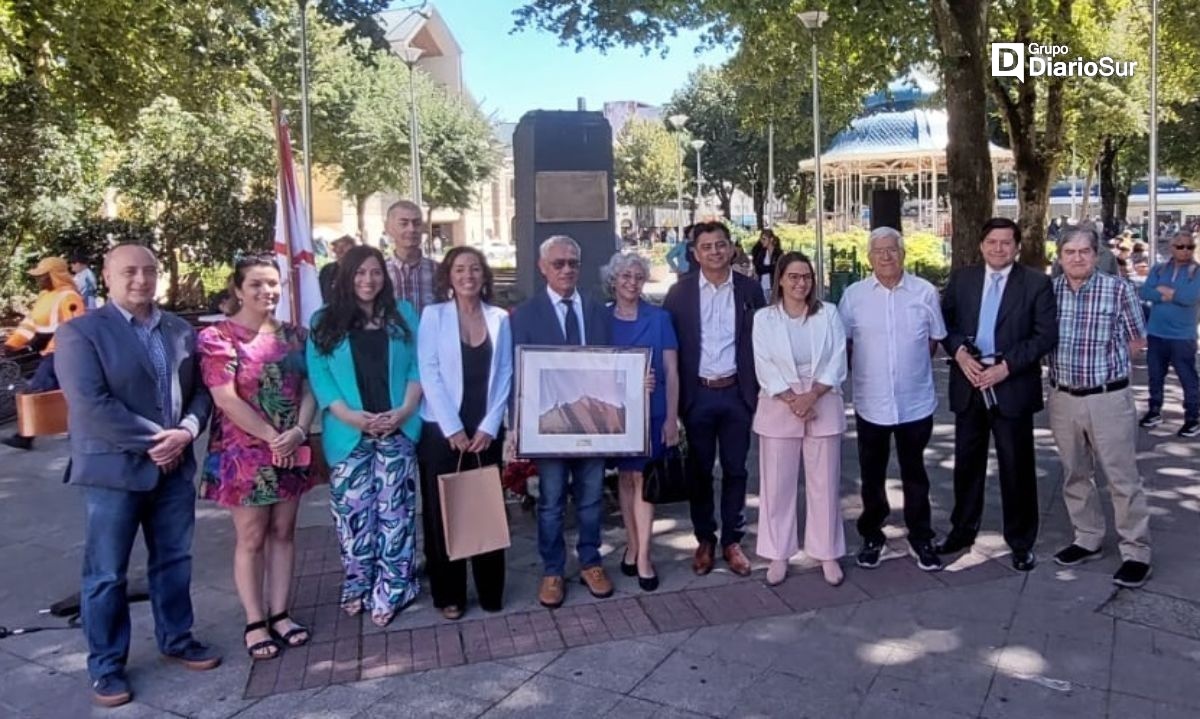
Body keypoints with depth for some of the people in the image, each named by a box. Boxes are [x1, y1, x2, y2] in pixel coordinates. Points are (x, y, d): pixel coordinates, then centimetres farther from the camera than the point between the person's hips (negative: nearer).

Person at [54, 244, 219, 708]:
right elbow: (90, 404, -17)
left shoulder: (181, 331, 8)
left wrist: (187, 430, -11)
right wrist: (152, 440, -18)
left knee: (174, 560, 16)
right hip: (113, 470, -4)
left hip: (174, 466, 5)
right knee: (106, 573, 6)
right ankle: (106, 665, 20)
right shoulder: (80, 331, -7)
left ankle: (175, 639, 33)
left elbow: (201, 389, 8)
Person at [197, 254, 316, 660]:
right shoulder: (217, 337, -9)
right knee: (251, 538, 5)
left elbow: (308, 388, 4)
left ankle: (279, 614, 22)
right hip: (244, 454, -5)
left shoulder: (293, 335, 7)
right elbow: (225, 399, -16)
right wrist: (272, 437, -17)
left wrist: (299, 431, -13)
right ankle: (255, 622, 17)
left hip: (291, 452, 5)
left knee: (283, 533, 11)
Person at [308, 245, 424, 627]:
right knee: (354, 512, 6)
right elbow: (318, 375, -1)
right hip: (349, 434, 0)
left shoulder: (403, 315, 9)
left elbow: (418, 366, 5)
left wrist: (404, 411, -10)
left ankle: (390, 591, 10)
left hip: (397, 431, 1)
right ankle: (357, 587, 20)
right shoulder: (325, 322, 5)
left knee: (395, 511, 2)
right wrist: (351, 416, -14)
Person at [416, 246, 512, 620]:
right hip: (441, 431, -2)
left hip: (485, 431, 2)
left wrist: (489, 426, -7)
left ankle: (490, 590, 20)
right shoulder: (433, 315, -1)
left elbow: (504, 374, 3)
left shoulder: (499, 318, 6)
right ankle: (449, 594, 17)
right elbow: (429, 373, -7)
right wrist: (452, 428, -12)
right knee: (443, 513, 4)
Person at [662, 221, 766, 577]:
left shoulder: (750, 289, 1)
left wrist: (762, 388, 0)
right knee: (699, 471, 10)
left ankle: (732, 540, 22)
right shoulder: (680, 292, -2)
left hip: (736, 392, 1)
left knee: (735, 470, 9)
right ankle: (705, 540, 24)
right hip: (697, 394, 0)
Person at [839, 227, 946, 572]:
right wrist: (865, 371, 5)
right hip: (871, 402, 0)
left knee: (914, 473, 14)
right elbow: (843, 343, 4)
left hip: (916, 401, 0)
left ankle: (920, 538, 28)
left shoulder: (925, 292, -3)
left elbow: (934, 340, 7)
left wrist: (912, 367, 8)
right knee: (872, 474, 13)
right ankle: (871, 536, 29)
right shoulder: (853, 295, -4)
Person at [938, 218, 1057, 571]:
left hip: (1012, 385, -3)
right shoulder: (961, 279, 7)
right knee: (967, 462, 13)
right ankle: (962, 531, 28)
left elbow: (1046, 334, -7)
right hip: (969, 382, 3)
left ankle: (1021, 542, 20)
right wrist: (959, 352, -10)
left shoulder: (1036, 283, -2)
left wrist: (1007, 366, -16)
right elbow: (944, 321, 8)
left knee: (1017, 466, 6)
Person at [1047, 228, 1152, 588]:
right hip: (1063, 398, 4)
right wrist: (1065, 360, 1)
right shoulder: (1047, 291, 1)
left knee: (1123, 477, 3)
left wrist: (1103, 361, 0)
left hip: (1109, 398, -3)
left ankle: (1136, 552, 15)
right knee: (1074, 474, 14)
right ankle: (1087, 540, 29)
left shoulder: (1118, 290, -7)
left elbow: (1137, 341, 2)